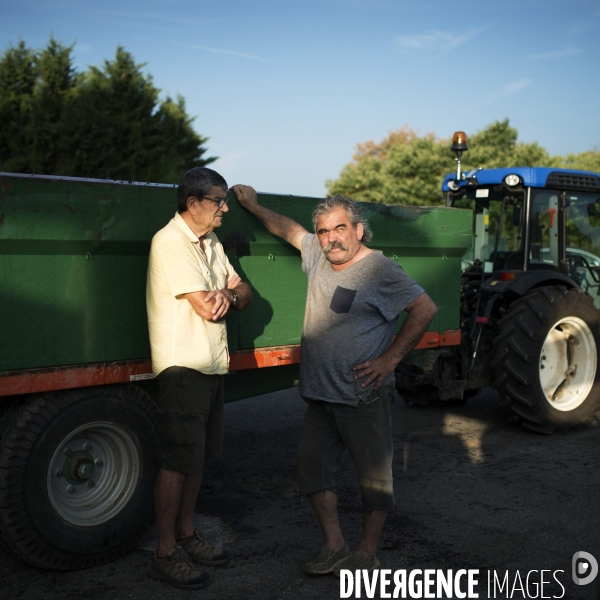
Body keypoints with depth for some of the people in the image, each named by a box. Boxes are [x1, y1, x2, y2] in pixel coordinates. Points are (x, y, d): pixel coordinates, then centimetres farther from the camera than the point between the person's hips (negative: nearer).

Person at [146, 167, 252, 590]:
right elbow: (207, 308, -20)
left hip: (213, 366, 9)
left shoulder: (212, 244, 16)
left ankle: (187, 534, 29)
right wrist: (229, 292, 2)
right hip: (183, 367, -9)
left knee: (199, 456, 15)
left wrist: (227, 294, -12)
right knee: (178, 462, -4)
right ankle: (166, 554, 7)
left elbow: (246, 296, 11)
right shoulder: (171, 243, -14)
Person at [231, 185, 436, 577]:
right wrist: (253, 205, 29)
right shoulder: (318, 255, 8)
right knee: (313, 469, 11)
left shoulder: (379, 270, -12)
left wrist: (391, 358, -16)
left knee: (374, 476, 5)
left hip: (363, 398, -7)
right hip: (320, 395, 8)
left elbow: (425, 310, -15)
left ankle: (367, 555, 19)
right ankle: (335, 549, 24)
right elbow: (287, 228, 25)